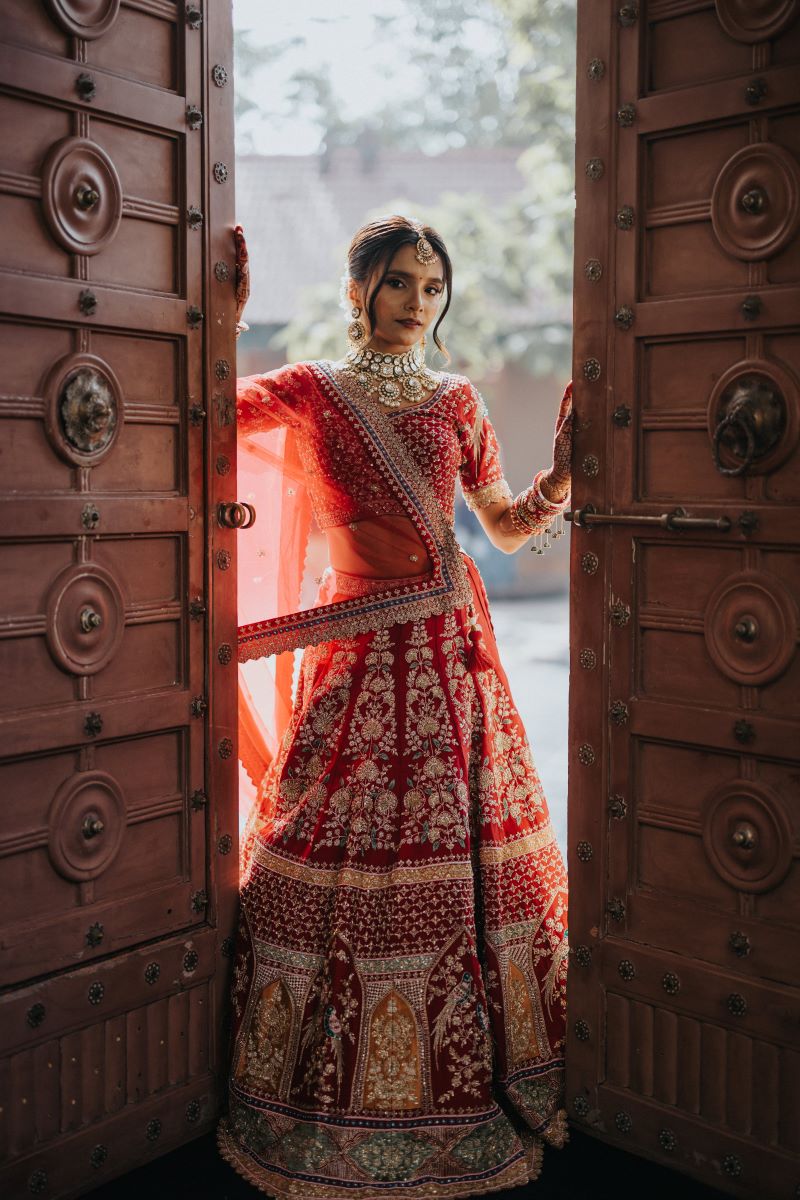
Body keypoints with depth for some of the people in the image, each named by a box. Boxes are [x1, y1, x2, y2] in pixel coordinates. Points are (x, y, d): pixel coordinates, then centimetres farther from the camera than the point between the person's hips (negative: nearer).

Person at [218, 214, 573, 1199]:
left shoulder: (457, 401, 9)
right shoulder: (307, 393, 1)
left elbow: (508, 527, 14)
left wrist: (564, 467, -1)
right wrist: (228, 313, -12)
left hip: (453, 648, 3)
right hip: (360, 657, -3)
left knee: (463, 851, 9)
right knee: (347, 862, 1)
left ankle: (462, 1068, 29)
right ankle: (340, 1094, 20)